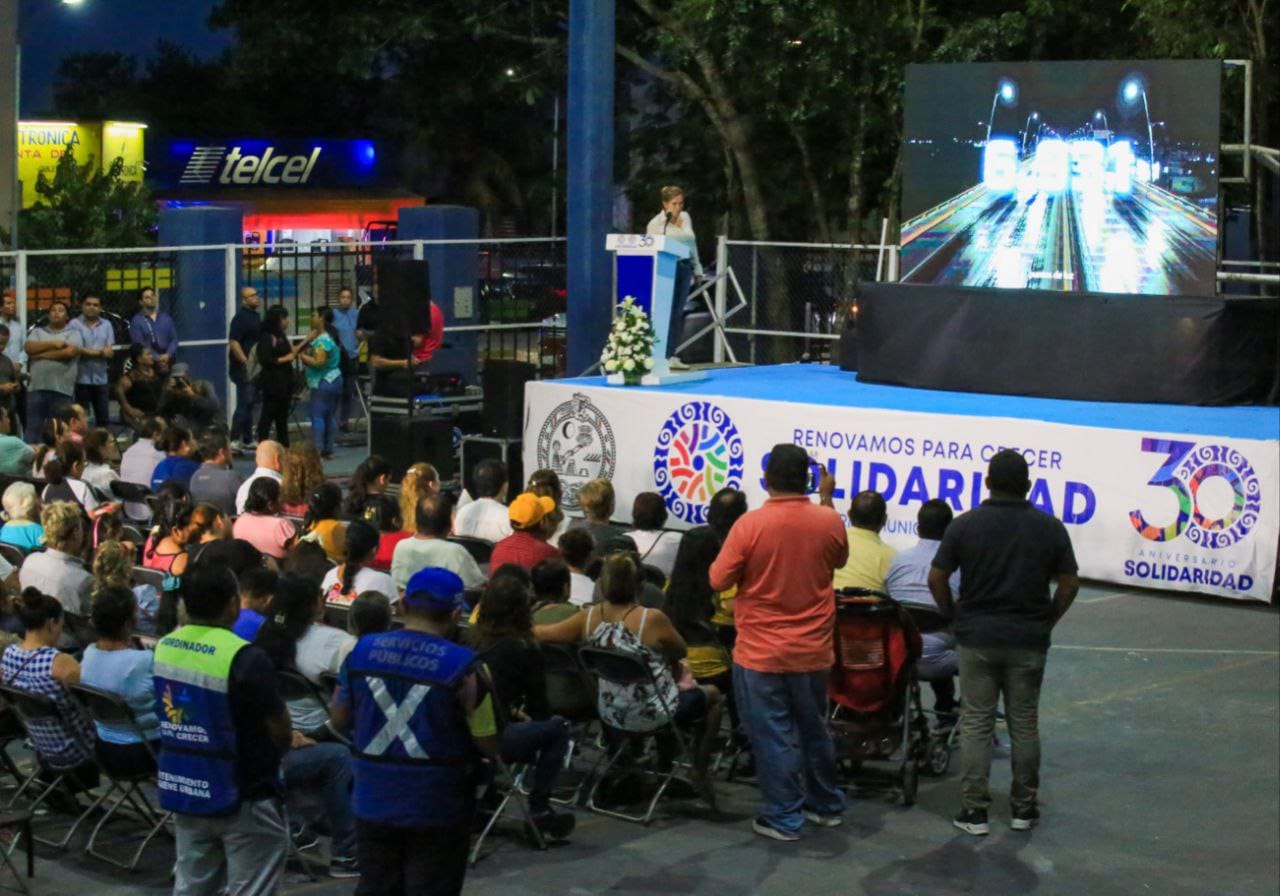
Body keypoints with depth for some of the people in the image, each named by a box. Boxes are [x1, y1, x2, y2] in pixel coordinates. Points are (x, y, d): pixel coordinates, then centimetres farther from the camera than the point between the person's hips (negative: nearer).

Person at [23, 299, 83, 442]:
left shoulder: (74, 333, 6)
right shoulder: (38, 332, 16)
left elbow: (70, 352, -12)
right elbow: (29, 348, -2)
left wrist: (41, 354, -5)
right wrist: (52, 343, -10)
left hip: (62, 389, -2)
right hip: (37, 388, 2)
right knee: (33, 427, 2)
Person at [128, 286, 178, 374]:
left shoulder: (166, 318, 15)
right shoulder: (136, 321, 1)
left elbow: (174, 339, 10)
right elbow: (139, 344, -7)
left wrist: (168, 355, -9)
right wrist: (157, 359, -15)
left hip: (168, 361, 4)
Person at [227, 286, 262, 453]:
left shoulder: (256, 316, 14)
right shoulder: (240, 317, -14)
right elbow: (233, 342, -21)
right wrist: (245, 363, -25)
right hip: (243, 369, -9)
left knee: (250, 404, 13)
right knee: (244, 404, -11)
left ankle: (247, 440, 20)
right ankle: (234, 440, -9)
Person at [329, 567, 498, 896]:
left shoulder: (361, 651, -2)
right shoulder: (463, 666, -16)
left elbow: (339, 716, 11)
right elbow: (490, 744, -13)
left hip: (374, 803, 4)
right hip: (437, 809, -4)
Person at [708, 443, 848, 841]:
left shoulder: (750, 524, -17)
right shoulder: (829, 522, -6)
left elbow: (718, 580, -11)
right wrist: (827, 501, 17)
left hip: (761, 653, -4)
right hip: (812, 651, 4)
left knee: (772, 735, 5)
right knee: (814, 729, 20)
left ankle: (783, 818, 10)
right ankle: (826, 805, 32)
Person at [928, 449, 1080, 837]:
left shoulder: (965, 525, -5)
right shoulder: (1050, 528, -3)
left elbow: (936, 578, -4)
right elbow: (1069, 583, 0)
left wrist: (954, 614, 10)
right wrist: (1048, 620, 12)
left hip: (976, 638, -1)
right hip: (1028, 640, 1)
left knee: (975, 722, 4)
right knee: (1024, 724, 10)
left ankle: (973, 809, 4)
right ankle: (1023, 807, 17)